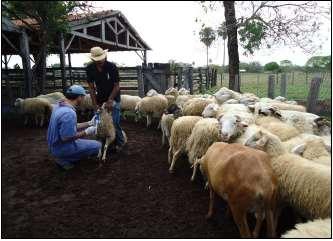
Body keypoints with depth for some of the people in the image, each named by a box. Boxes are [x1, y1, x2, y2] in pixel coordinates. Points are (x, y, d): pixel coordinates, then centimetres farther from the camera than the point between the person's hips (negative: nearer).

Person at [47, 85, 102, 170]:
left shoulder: (59, 105, 1)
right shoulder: (69, 113, -29)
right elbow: (66, 138, -28)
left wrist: (89, 123, 12)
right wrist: (86, 132, -17)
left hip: (54, 144, 9)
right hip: (61, 149, -9)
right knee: (97, 146, -3)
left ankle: (65, 158, 14)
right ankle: (66, 160, -1)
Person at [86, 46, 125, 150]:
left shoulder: (112, 67, -20)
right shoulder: (90, 68, -10)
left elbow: (116, 86, -16)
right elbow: (91, 87, -6)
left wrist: (110, 101, -22)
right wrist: (95, 104, -12)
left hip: (113, 98, -4)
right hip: (100, 98, 4)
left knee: (114, 122, -8)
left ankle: (119, 143, 10)